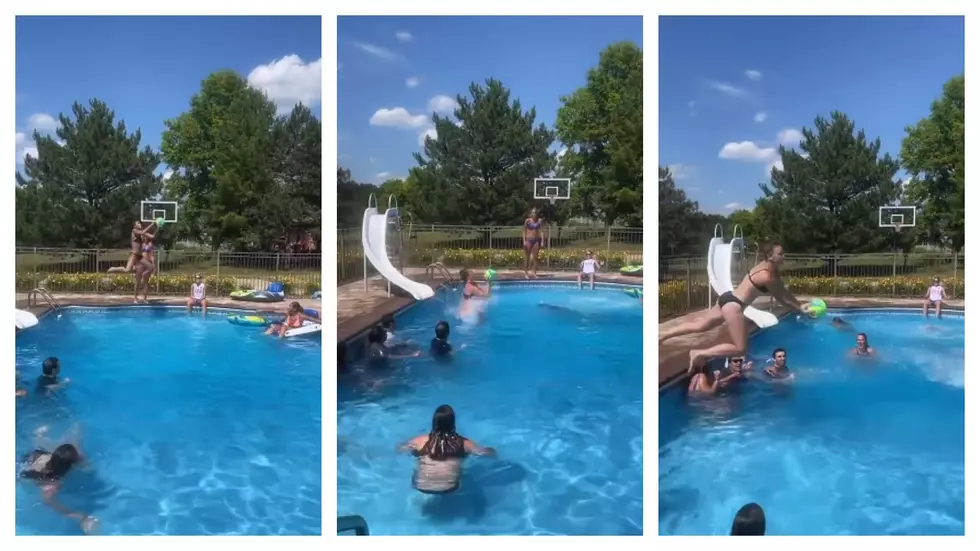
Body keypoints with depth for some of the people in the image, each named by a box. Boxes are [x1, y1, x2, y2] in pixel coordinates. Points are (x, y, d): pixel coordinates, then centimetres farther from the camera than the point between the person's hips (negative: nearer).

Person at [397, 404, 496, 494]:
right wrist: (491, 450, 24)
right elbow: (491, 453, 1)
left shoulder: (421, 441, -7)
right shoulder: (463, 443, -7)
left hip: (421, 488, 0)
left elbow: (400, 449, 10)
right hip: (449, 489, 0)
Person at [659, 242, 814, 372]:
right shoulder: (767, 276, -19)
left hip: (729, 299, 10)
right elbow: (781, 298, -9)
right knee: (740, 349, -5)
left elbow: (783, 291, 16)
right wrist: (801, 310, 3)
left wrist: (800, 306, 14)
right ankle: (700, 353, -7)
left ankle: (663, 335, 25)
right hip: (733, 305, -10)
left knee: (699, 325, 21)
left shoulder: (766, 267, 9)